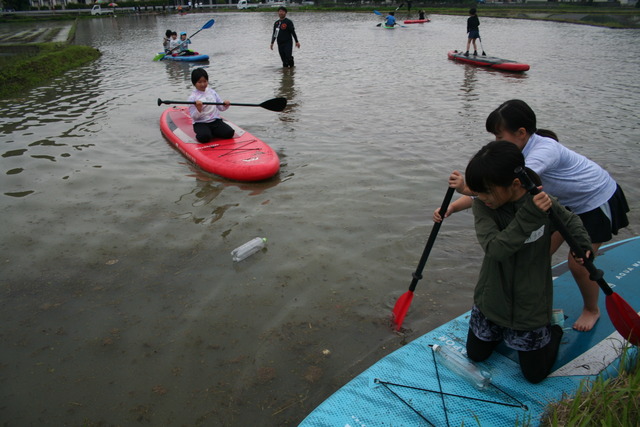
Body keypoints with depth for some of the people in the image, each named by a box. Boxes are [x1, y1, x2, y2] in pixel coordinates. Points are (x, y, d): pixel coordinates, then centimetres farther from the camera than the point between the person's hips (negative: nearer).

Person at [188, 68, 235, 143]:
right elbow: (194, 117, -11)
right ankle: (200, 134, 3)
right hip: (200, 123, -4)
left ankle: (211, 132, 5)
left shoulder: (212, 92, 8)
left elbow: (221, 107, 13)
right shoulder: (193, 97, -6)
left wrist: (225, 105, -9)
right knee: (204, 137, -33)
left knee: (229, 133, -19)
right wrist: (198, 109, -29)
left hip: (216, 121, 4)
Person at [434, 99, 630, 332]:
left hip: (598, 201, -8)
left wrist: (468, 188, -61)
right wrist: (452, 207, -28)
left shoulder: (545, 150, -38)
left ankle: (592, 310, 26)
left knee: (578, 263, -2)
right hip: (568, 201, 8)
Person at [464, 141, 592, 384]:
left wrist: (583, 246, -11)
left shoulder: (543, 203, -19)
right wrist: (529, 216, -42)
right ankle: (501, 330, 44)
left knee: (535, 374, 12)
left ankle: (553, 332, 38)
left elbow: (570, 220, 5)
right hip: (492, 300, 2)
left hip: (530, 307, -1)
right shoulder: (482, 205, -21)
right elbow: (495, 248, -36)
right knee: (476, 355, 20)